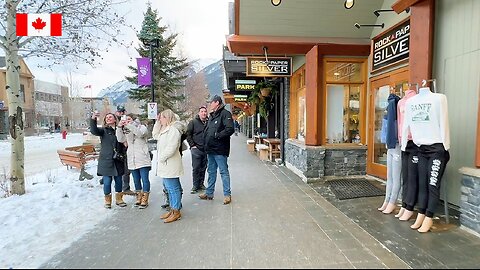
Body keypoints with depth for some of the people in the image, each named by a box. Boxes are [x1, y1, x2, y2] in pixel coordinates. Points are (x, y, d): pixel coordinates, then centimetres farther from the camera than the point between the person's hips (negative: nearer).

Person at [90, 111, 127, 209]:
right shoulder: (104, 130, -2)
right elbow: (94, 131, -24)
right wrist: (93, 119, -39)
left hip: (118, 161, 3)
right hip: (106, 160, -2)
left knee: (119, 180, 10)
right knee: (107, 181, 1)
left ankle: (119, 199, 28)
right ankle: (107, 200, 22)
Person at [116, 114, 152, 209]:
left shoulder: (142, 127, 2)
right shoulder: (126, 130, 14)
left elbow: (140, 134, -20)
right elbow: (120, 139, 1)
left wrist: (129, 125, -24)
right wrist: (119, 127, -9)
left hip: (143, 159, -5)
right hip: (132, 160, 5)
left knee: (145, 179, -2)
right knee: (136, 180, 13)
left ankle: (144, 200, 7)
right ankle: (139, 198, 27)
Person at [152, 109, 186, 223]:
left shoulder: (173, 130, -18)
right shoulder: (165, 129, 14)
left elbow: (171, 148, -24)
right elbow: (155, 135, 23)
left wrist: (161, 158, -14)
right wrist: (157, 122, 14)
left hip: (170, 165, -10)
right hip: (165, 164, 10)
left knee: (173, 188, -1)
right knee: (169, 188, 17)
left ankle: (176, 212, 11)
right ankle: (173, 209, 28)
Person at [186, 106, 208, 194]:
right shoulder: (193, 122, 0)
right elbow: (188, 134, -1)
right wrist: (192, 145, -7)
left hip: (206, 149, 3)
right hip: (196, 149, -3)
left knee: (203, 168, 11)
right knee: (196, 168, 0)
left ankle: (201, 184, 25)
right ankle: (195, 186, 10)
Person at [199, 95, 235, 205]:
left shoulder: (225, 114, -10)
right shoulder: (211, 115, 18)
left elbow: (230, 129, -23)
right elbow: (207, 130, 25)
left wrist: (217, 135, -18)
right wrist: (205, 143, 12)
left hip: (219, 150, -9)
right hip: (210, 150, 9)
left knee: (224, 172, 0)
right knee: (211, 172, 17)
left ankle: (227, 194, 10)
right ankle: (209, 193, 28)